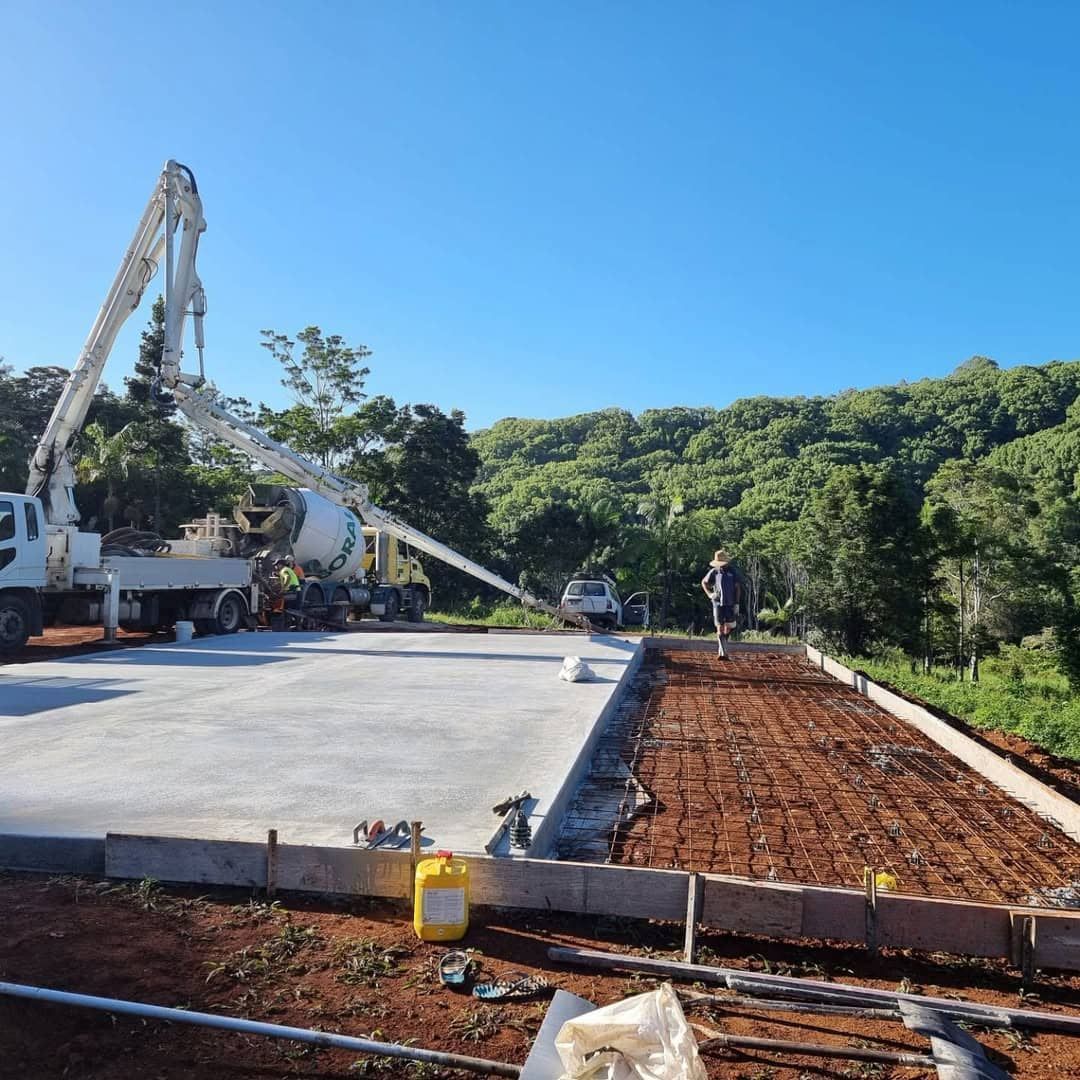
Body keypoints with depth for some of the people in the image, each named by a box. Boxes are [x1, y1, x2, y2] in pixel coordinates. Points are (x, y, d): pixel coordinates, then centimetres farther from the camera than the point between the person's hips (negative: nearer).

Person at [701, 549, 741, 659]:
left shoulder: (732, 572, 0)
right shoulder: (714, 572, 2)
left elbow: (738, 588, 1)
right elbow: (703, 582, 16)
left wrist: (737, 603, -6)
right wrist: (709, 594, 3)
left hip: (730, 604, 0)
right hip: (718, 603, 0)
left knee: (728, 628, 5)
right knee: (720, 628, -6)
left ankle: (720, 647, 29)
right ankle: (722, 652, -7)